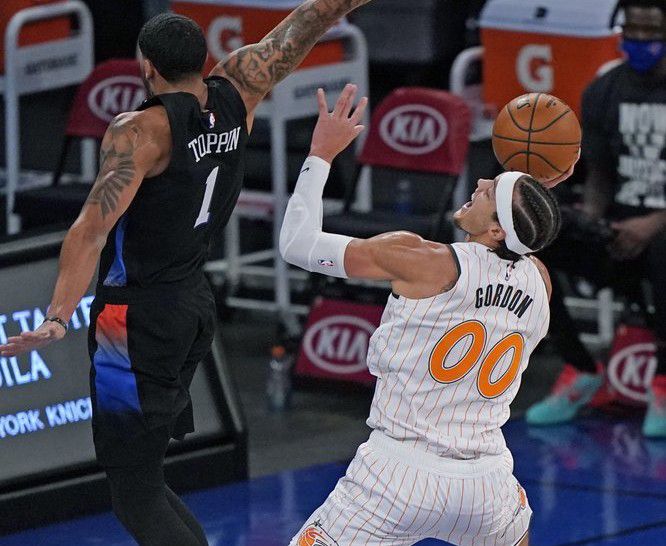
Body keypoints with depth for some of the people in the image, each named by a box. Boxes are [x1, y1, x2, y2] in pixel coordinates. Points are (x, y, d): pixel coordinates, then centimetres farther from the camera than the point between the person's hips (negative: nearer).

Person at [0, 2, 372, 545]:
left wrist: (58, 318, -34)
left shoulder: (140, 131, -19)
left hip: (140, 317, -8)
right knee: (142, 469, 20)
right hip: (196, 303, 8)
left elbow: (93, 229, -28)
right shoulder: (239, 90, -2)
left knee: (137, 496, -4)